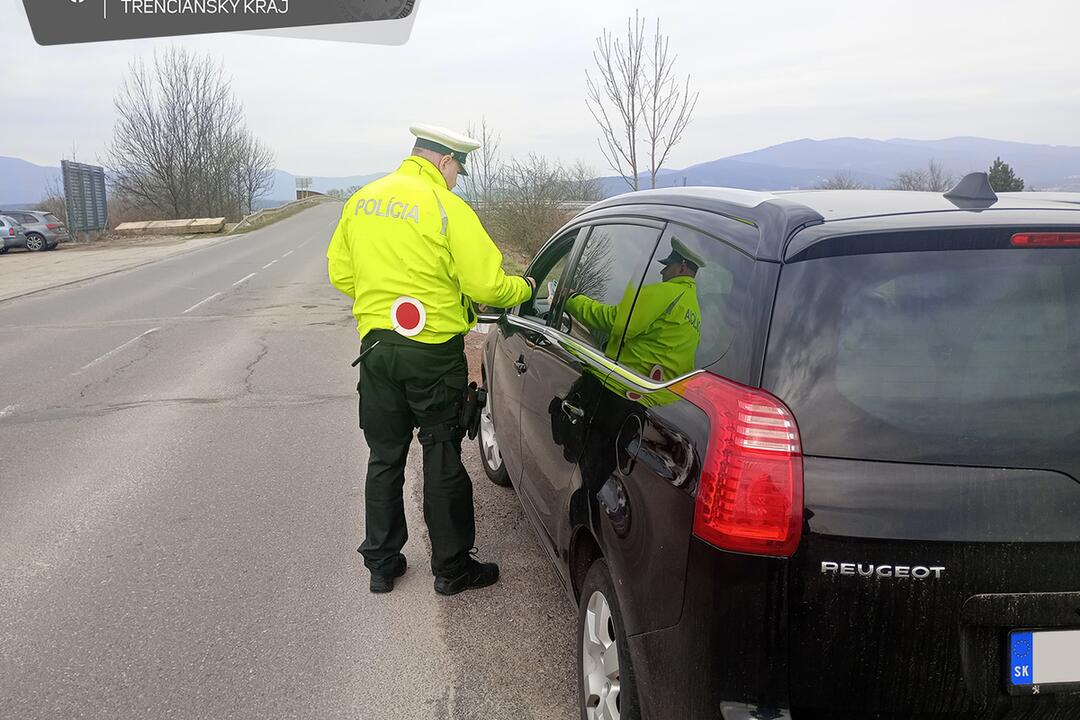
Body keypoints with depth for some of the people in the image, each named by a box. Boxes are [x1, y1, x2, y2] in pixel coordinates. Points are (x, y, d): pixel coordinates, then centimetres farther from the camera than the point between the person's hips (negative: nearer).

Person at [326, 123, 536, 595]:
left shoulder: (361, 201, 7)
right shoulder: (447, 207, -12)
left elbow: (340, 272, 12)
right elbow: (485, 286, -13)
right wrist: (525, 288, 7)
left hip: (376, 346, 5)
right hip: (433, 351, -5)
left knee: (384, 457, 15)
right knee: (442, 459, 7)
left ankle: (381, 564, 24)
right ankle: (451, 568, 17)